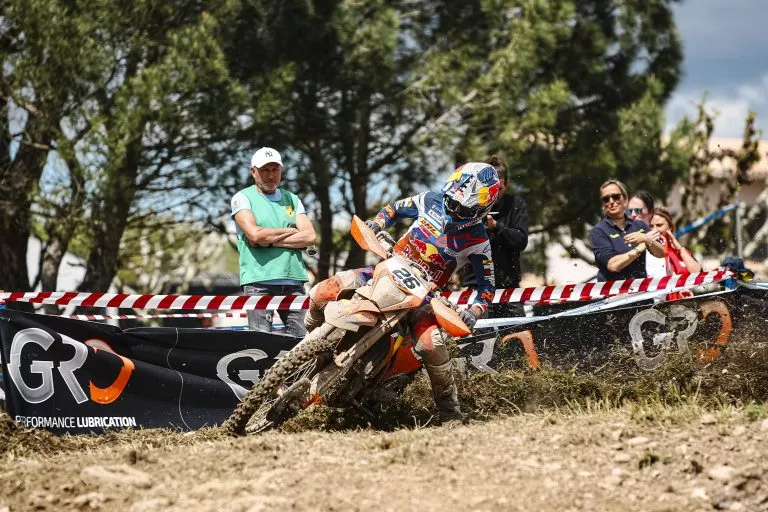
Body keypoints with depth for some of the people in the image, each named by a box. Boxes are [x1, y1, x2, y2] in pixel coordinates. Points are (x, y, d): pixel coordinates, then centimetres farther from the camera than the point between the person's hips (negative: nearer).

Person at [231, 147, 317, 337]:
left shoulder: (291, 199, 18)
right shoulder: (243, 198, 5)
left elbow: (310, 236, 4)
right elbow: (254, 234, -12)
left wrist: (270, 240, -6)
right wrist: (289, 231, 2)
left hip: (293, 280, 4)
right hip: (259, 280, -4)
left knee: (302, 340, -3)